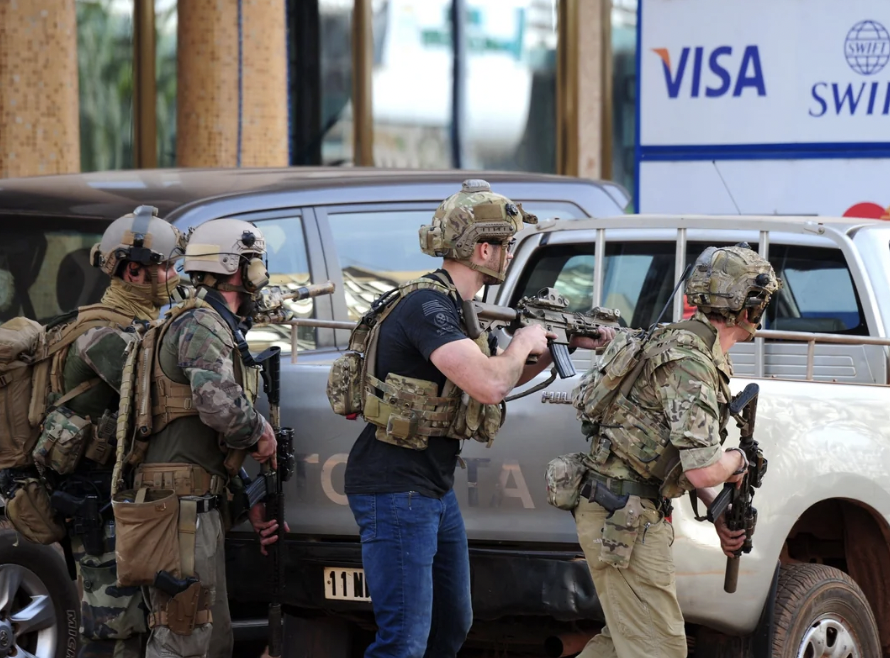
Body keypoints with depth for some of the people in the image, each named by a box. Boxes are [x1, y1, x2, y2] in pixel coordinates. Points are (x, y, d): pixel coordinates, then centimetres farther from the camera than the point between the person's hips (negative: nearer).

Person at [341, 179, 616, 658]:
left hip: (436, 491, 11)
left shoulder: (454, 307, 12)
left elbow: (501, 377, 27)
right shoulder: (426, 306, -20)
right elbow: (491, 385, -32)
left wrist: (565, 343, 16)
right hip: (395, 491, -11)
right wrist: (524, 341, -12)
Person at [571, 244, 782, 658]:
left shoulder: (694, 346, 14)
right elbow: (704, 470, -27)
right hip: (624, 519, -11)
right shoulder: (688, 361, -20)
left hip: (620, 514, 11)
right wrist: (737, 462, -4)